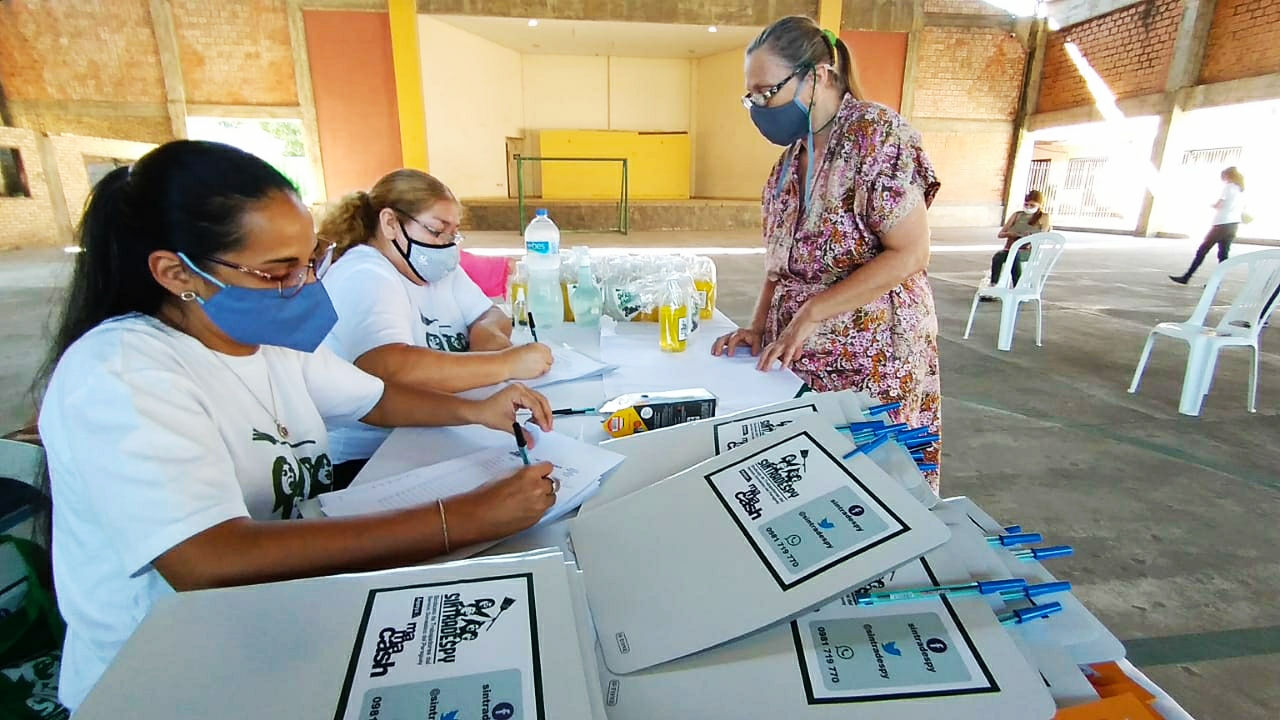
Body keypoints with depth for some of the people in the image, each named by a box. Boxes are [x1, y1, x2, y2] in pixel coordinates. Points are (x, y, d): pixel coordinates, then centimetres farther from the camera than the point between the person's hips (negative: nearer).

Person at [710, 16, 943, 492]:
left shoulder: (878, 134, -11)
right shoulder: (792, 157, 10)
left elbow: (910, 254, -17)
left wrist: (811, 313, -18)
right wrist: (758, 327, 1)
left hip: (869, 361, -6)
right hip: (800, 361, 7)